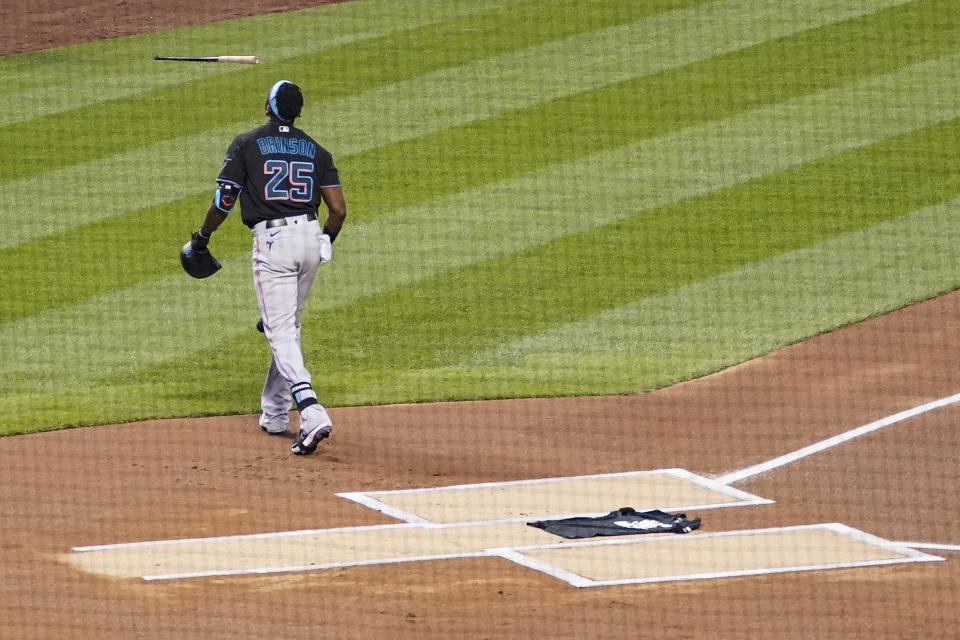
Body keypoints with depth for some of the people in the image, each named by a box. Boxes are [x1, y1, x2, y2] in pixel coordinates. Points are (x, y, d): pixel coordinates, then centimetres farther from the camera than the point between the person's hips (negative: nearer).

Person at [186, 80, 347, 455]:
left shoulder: (247, 145, 0)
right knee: (289, 327, 20)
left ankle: (312, 414, -27)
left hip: (272, 241, -5)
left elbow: (223, 201, -5)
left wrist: (202, 237, 12)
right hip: (310, 235, 5)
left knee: (281, 334, -9)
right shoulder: (315, 150, 11)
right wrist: (326, 242, 23)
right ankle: (275, 415, 27)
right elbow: (338, 209, 4)